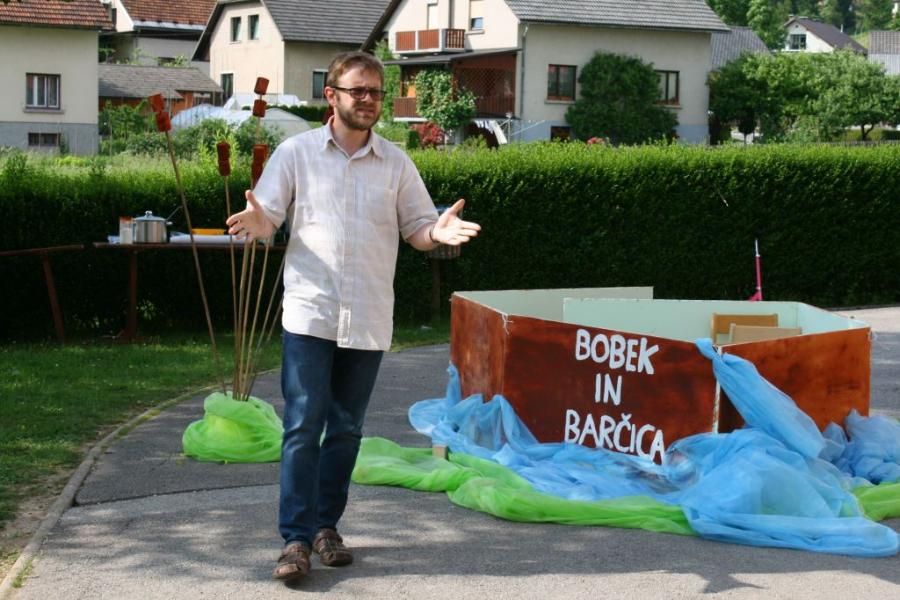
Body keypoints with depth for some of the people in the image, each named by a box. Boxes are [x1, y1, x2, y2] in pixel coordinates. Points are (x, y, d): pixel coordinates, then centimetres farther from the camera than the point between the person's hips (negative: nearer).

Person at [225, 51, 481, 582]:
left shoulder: (396, 163, 8)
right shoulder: (296, 152, 2)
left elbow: (416, 228, 10)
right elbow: (268, 218, 1)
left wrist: (437, 232, -12)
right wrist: (257, 224, -23)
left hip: (369, 320, 3)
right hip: (309, 314, -3)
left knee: (346, 429, 11)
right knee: (303, 428, -6)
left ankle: (327, 526, 23)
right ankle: (296, 539, -3)